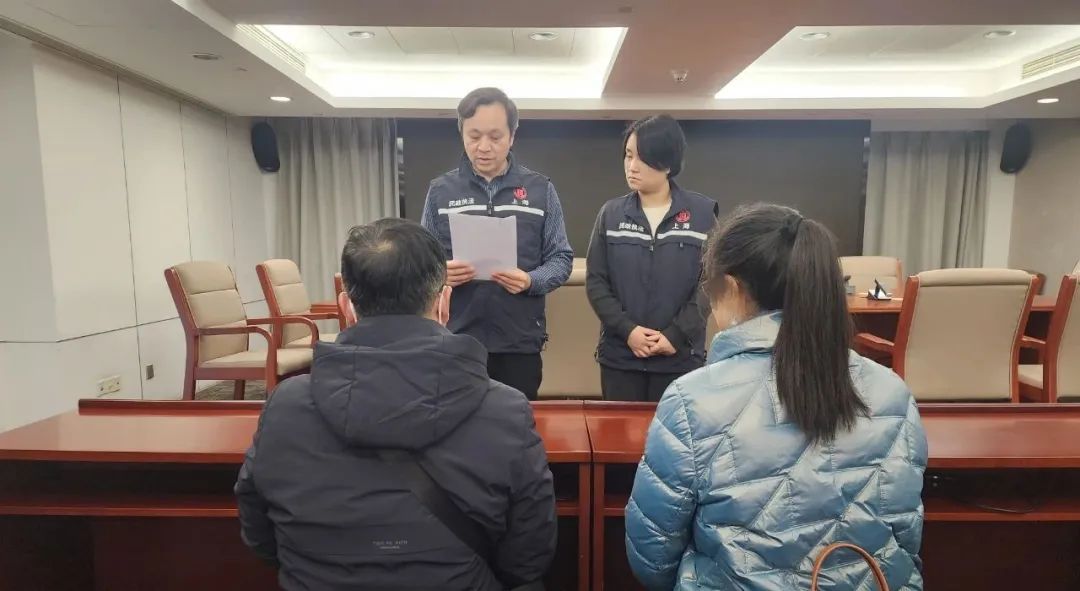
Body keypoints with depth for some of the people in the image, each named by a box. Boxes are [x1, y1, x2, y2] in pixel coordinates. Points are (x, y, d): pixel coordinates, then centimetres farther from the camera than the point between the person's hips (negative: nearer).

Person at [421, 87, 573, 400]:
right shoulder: (440, 190, 6)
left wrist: (530, 281, -17)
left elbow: (561, 258, 3)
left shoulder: (540, 190, 4)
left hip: (520, 342, 0)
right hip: (457, 341, 1)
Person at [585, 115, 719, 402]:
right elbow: (596, 281, 0)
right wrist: (627, 329, -12)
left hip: (681, 356, -1)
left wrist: (677, 334, -12)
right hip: (620, 355, 2)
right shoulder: (611, 213, 3)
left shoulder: (702, 213, -1)